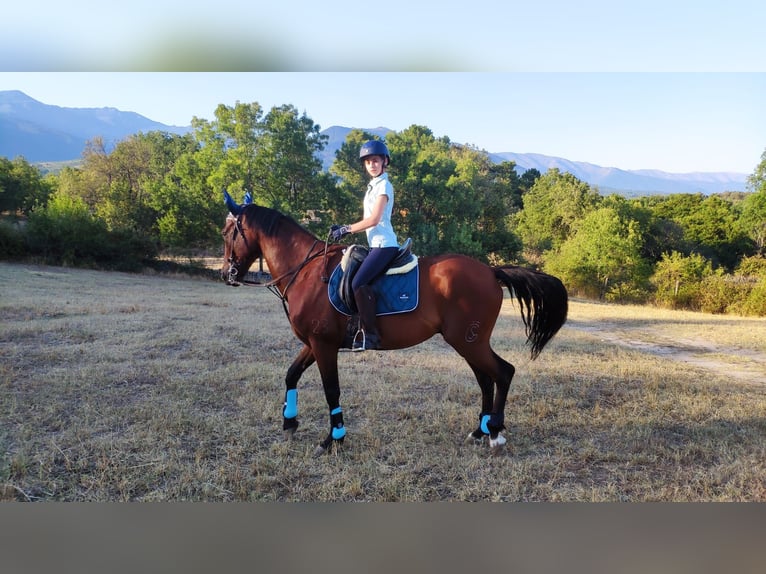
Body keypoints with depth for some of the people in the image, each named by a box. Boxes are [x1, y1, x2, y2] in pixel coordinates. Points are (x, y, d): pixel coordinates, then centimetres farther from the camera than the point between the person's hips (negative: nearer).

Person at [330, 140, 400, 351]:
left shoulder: (384, 185, -6)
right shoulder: (373, 186, 20)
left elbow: (374, 219, -15)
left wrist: (347, 229, -10)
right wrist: (345, 229, 9)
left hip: (384, 244, -10)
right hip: (376, 245, 10)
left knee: (359, 282, -24)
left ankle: (371, 334, -21)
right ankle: (358, 327, 17)